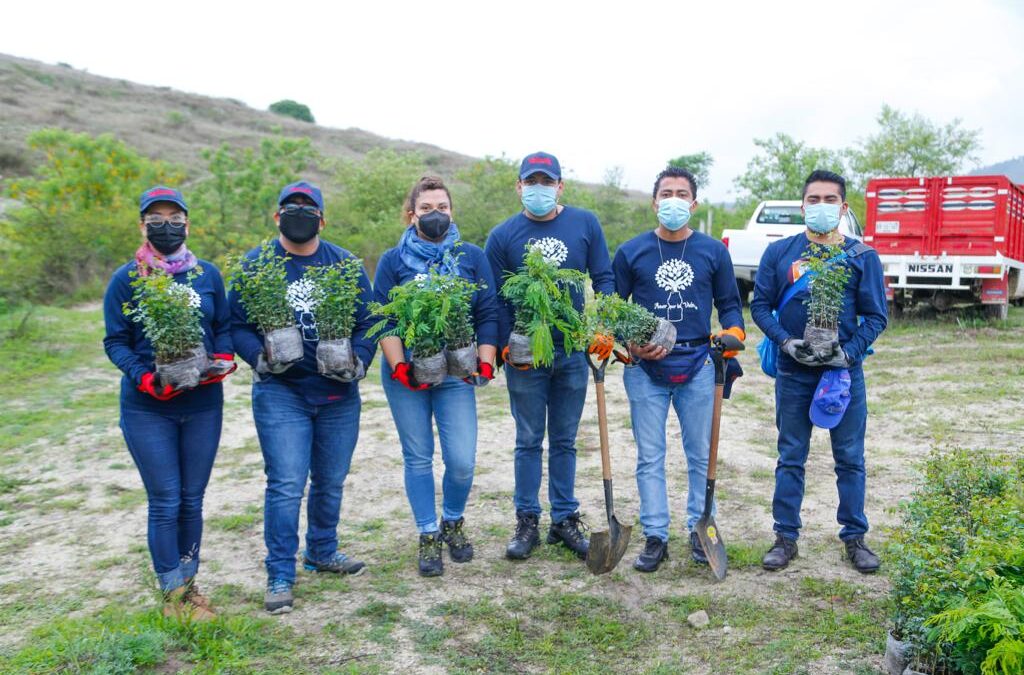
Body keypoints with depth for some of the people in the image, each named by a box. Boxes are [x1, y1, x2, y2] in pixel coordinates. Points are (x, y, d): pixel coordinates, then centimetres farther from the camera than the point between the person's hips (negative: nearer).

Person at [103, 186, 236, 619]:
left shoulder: (207, 274, 4)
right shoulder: (126, 279, -3)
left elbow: (224, 326, 11)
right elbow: (115, 341, -2)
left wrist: (223, 361, -8)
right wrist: (146, 379, -17)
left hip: (203, 404, 3)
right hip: (148, 408, -2)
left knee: (192, 501, 11)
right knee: (165, 503, 2)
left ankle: (188, 584, 26)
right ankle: (172, 594, 16)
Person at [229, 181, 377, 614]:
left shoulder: (346, 265, 5)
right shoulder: (255, 265, 0)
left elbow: (366, 322, 4)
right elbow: (237, 325, -1)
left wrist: (359, 360, -13)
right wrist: (260, 357, -19)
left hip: (338, 393, 3)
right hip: (280, 391, -3)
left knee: (331, 481, 15)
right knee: (287, 485, -8)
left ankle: (322, 552, 36)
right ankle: (280, 575, 5)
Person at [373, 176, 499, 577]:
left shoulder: (472, 257, 6)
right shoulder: (392, 261, 4)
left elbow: (487, 315, 4)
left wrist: (486, 364, -5)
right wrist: (400, 368, -11)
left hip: (455, 374, 0)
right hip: (405, 375, 0)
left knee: (462, 461, -4)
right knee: (418, 458, 6)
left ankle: (453, 522, 25)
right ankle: (428, 537, 21)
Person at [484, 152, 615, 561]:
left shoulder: (585, 224, 2)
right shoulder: (502, 236, -1)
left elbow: (604, 278, 3)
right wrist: (507, 346, -11)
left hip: (573, 352, 1)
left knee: (565, 440, 12)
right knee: (529, 441, 8)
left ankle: (565, 520, 22)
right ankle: (527, 523, 19)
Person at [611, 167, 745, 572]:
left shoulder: (713, 251, 6)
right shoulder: (631, 252, 4)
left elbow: (729, 304, 12)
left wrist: (732, 335, -8)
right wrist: (630, 343, -10)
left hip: (698, 366, 1)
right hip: (646, 369, -1)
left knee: (702, 454, 8)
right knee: (649, 457, 3)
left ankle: (700, 531, 22)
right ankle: (655, 537, 13)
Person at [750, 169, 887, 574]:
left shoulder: (862, 257, 1)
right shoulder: (779, 252, 2)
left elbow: (875, 316, 1)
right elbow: (760, 305, 2)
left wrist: (850, 352, -14)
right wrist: (786, 342, -13)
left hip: (845, 373, 0)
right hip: (793, 373, 0)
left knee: (850, 459, 8)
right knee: (790, 458, 9)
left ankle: (855, 537, 23)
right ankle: (786, 537, 20)